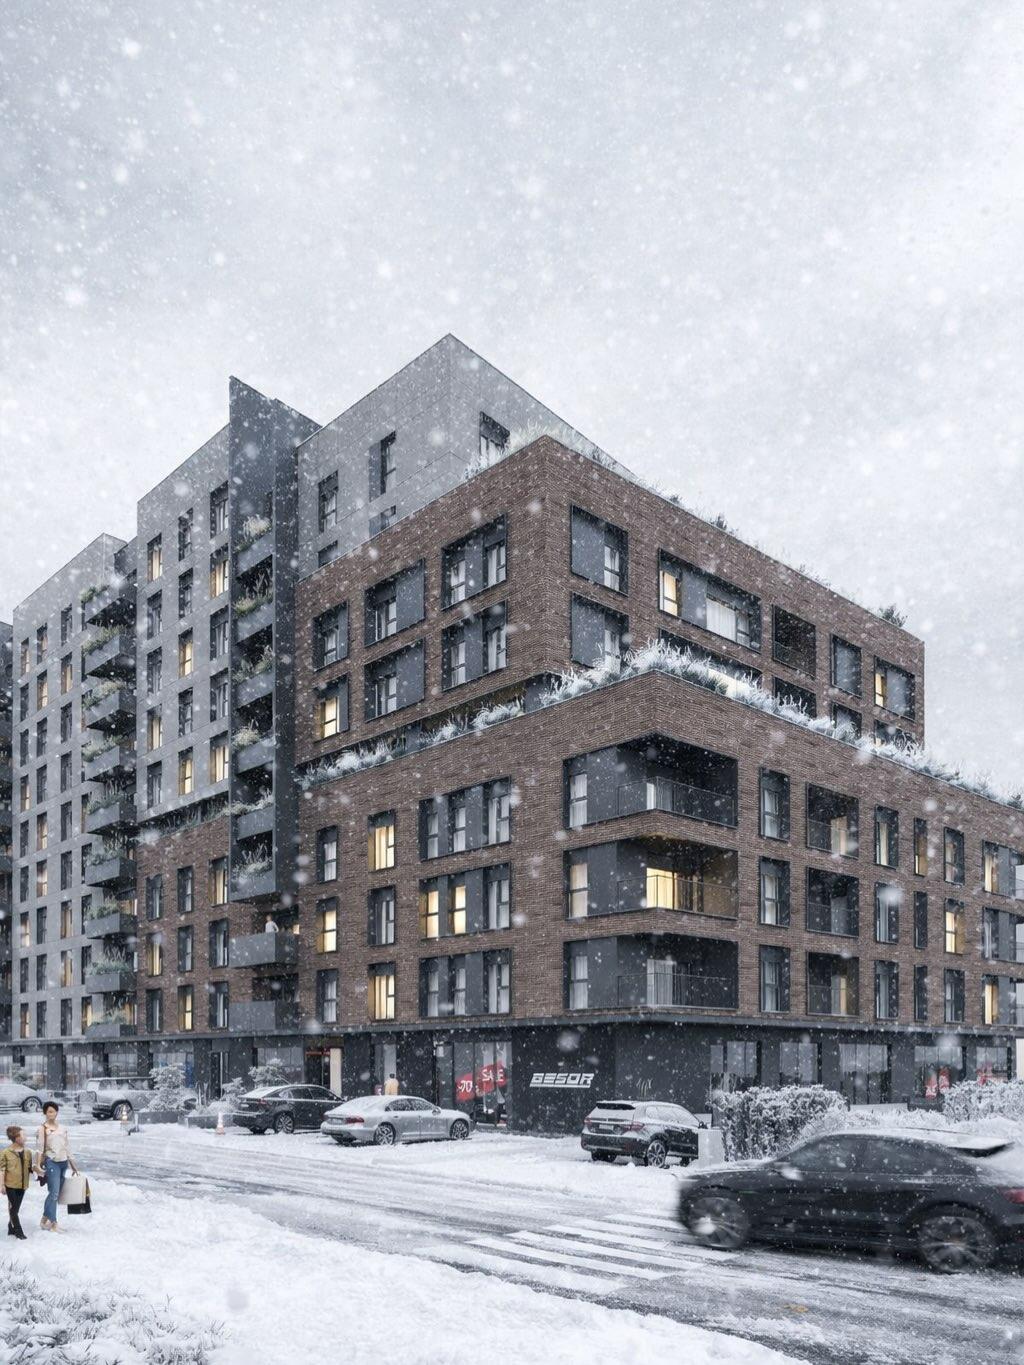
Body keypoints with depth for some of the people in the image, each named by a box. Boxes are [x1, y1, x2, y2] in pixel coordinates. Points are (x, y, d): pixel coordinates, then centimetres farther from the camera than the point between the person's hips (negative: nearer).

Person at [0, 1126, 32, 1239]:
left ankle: (11, 1229, 23)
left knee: (16, 1208, 11)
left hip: (22, 1184, 4)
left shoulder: (27, 1152, 4)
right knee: (13, 1208, -2)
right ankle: (18, 1231, 3)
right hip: (10, 1184, -4)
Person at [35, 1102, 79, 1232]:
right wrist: (38, 1165, -19)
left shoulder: (62, 1127, 12)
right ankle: (53, 1223, -5)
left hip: (63, 1162, 5)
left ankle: (46, 1219, 17)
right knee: (54, 1192, -10)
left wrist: (73, 1165, 18)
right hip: (51, 1162, -5)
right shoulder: (43, 1128, -3)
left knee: (55, 1193, 7)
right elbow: (40, 1148, -8)